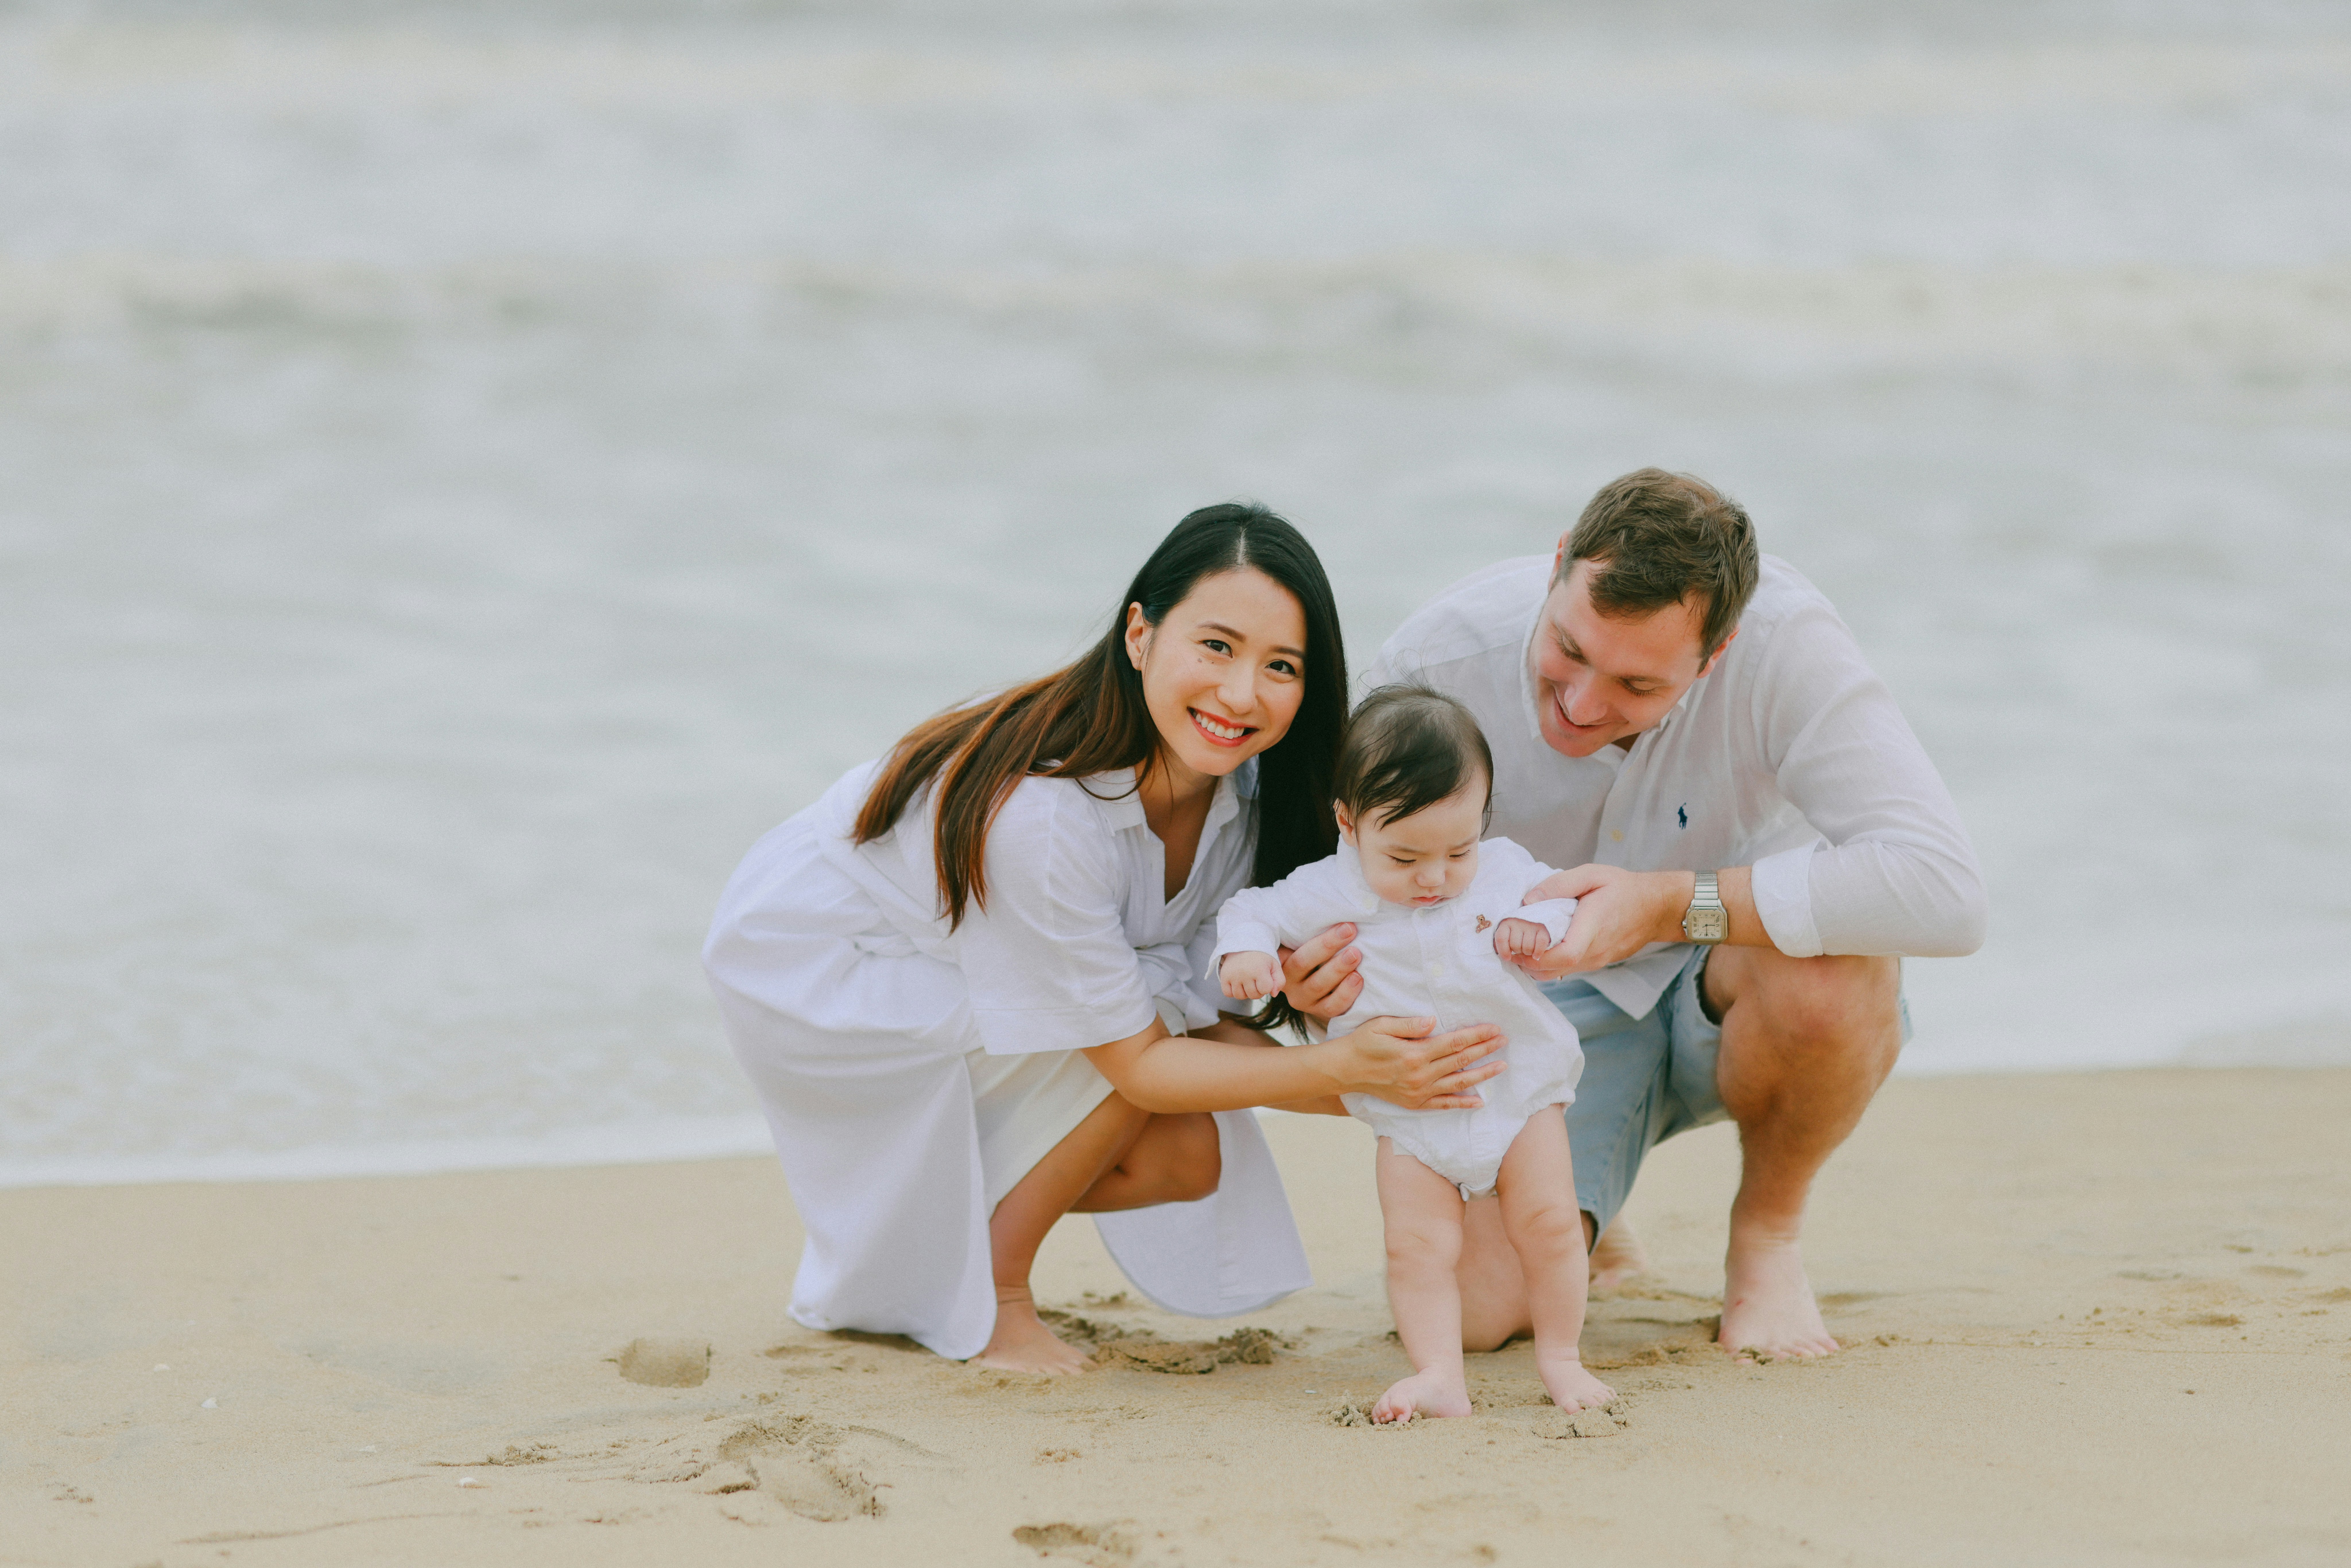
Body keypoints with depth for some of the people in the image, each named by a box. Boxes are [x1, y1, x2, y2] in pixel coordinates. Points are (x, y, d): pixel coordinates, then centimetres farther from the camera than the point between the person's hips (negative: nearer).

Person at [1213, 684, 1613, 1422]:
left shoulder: (1505, 870, -7)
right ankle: (1440, 1377, -6)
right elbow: (1255, 910, -2)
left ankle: (1561, 1357, 16)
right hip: (1412, 1119, -1)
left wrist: (1537, 925, -17)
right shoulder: (1332, 894, -11)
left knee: (1550, 1225, -1)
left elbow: (1568, 898, 5)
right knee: (1417, 1247, -10)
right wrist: (1246, 950, -24)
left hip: (1520, 1092, 1)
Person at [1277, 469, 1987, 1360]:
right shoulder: (1439, 661, -24)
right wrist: (1319, 979, -34)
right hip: (1557, 1006, 2)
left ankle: (1768, 1237, -5)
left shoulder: (1784, 640, -32)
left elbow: (1943, 892, -41)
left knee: (1833, 960, -38)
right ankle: (1576, 1229, 20)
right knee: (1468, 1304, -20)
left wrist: (1667, 906, -42)